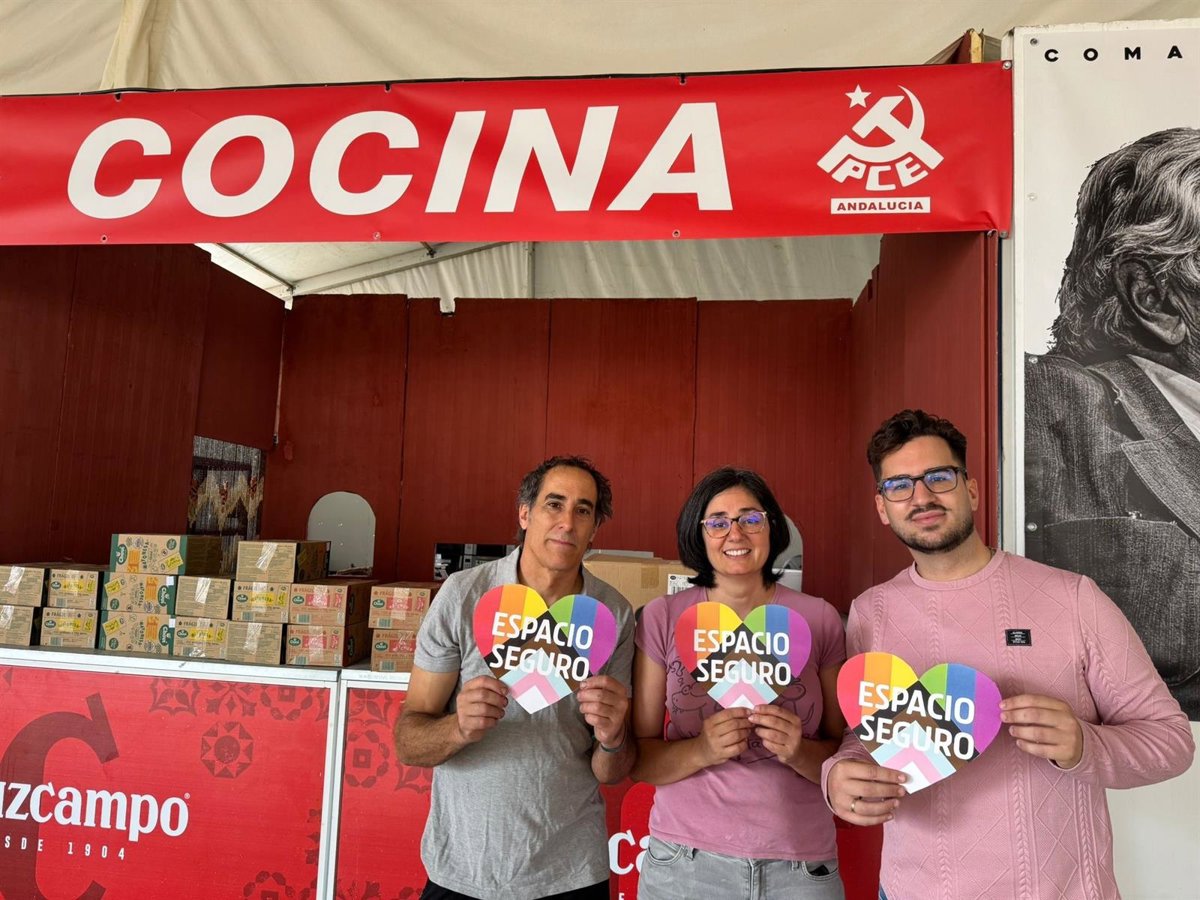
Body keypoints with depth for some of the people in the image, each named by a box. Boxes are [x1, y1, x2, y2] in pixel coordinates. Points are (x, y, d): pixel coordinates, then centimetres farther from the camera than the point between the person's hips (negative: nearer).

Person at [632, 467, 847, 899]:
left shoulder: (819, 619, -3)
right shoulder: (662, 618, -6)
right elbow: (638, 759, -4)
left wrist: (799, 752, -18)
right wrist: (701, 751, -21)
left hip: (802, 864, 1)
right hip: (684, 860, 0)